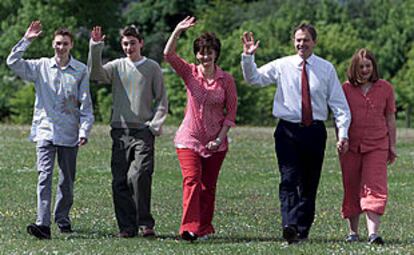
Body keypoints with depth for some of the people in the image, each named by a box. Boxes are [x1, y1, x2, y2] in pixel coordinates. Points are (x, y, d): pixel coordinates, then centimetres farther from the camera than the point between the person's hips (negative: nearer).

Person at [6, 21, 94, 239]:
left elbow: (86, 105, 4)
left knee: (67, 180, 10)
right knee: (44, 176, -13)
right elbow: (13, 62, -2)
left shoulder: (81, 71, 4)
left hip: (69, 133, 1)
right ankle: (43, 224, -23)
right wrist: (26, 40, -9)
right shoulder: (41, 66, 7)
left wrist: (84, 131, -5)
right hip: (45, 131, -1)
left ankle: (62, 218, 28)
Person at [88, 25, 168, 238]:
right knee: (120, 181, 0)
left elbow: (162, 100, 8)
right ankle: (127, 226, 7)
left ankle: (145, 223, -6)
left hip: (143, 132, -3)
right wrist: (95, 49, -18)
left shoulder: (152, 67, 7)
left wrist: (155, 124, -4)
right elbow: (96, 74, -7)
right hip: (120, 130, 3)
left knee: (139, 176, -17)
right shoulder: (117, 66, 10)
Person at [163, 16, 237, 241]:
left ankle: (204, 228, 21)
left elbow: (231, 111, 1)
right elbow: (168, 55, -15)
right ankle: (189, 228, -23)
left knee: (208, 186, 9)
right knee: (191, 180, -16)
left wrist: (220, 138, -7)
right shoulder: (189, 73, -1)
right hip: (189, 139, -1)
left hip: (216, 143, 1)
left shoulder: (226, 80, -2)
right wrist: (177, 31, -27)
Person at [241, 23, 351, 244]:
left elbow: (339, 104, 5)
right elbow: (254, 78, 4)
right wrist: (248, 56, -12)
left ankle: (303, 230, 13)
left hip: (315, 132, 1)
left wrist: (343, 134, -4)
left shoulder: (327, 69, 4)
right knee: (289, 179, -16)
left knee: (309, 184, 6)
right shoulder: (282, 66, 4)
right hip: (288, 131, -1)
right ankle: (289, 226, -28)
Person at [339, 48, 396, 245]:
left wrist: (392, 146, 6)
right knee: (351, 190, 5)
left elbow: (390, 118, 9)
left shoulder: (385, 88, 5)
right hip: (351, 146, 1)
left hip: (377, 146, -1)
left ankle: (373, 232, -21)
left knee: (374, 188, -13)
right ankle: (353, 232, 17)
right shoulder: (346, 89, 3)